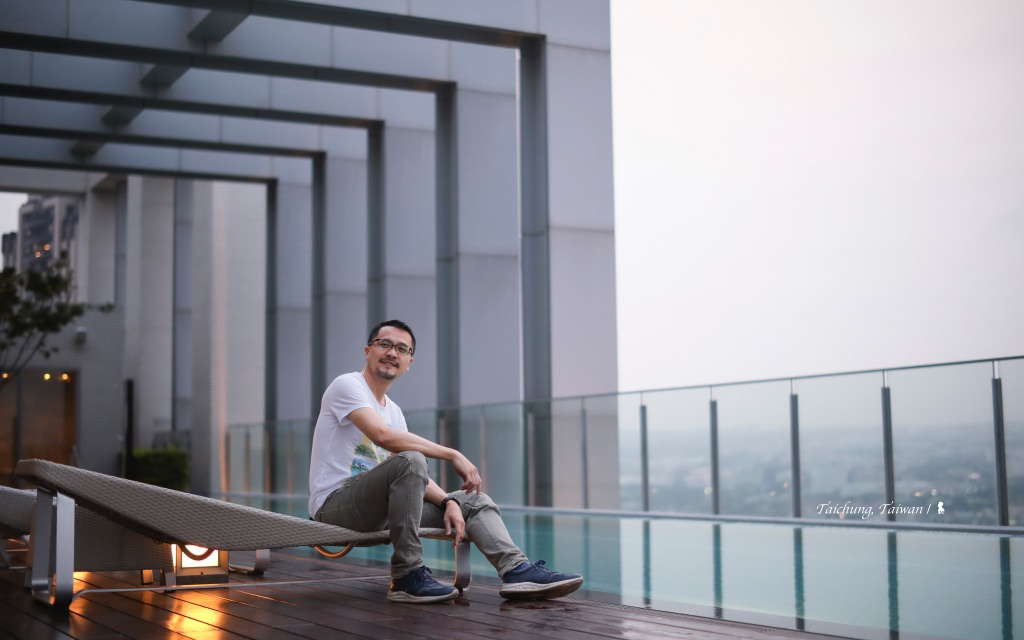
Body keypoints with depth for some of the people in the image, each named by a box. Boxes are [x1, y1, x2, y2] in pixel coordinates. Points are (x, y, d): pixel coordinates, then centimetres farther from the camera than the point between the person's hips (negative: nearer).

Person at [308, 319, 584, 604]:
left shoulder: (394, 411, 18)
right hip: (335, 503, -9)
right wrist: (453, 455, -24)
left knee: (476, 501, 4)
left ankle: (517, 570, -17)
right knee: (409, 461, -34)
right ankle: (407, 577, -30)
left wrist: (449, 502, -7)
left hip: (375, 506, 9)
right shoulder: (347, 385, -8)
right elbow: (383, 436, -26)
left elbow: (415, 476, 13)